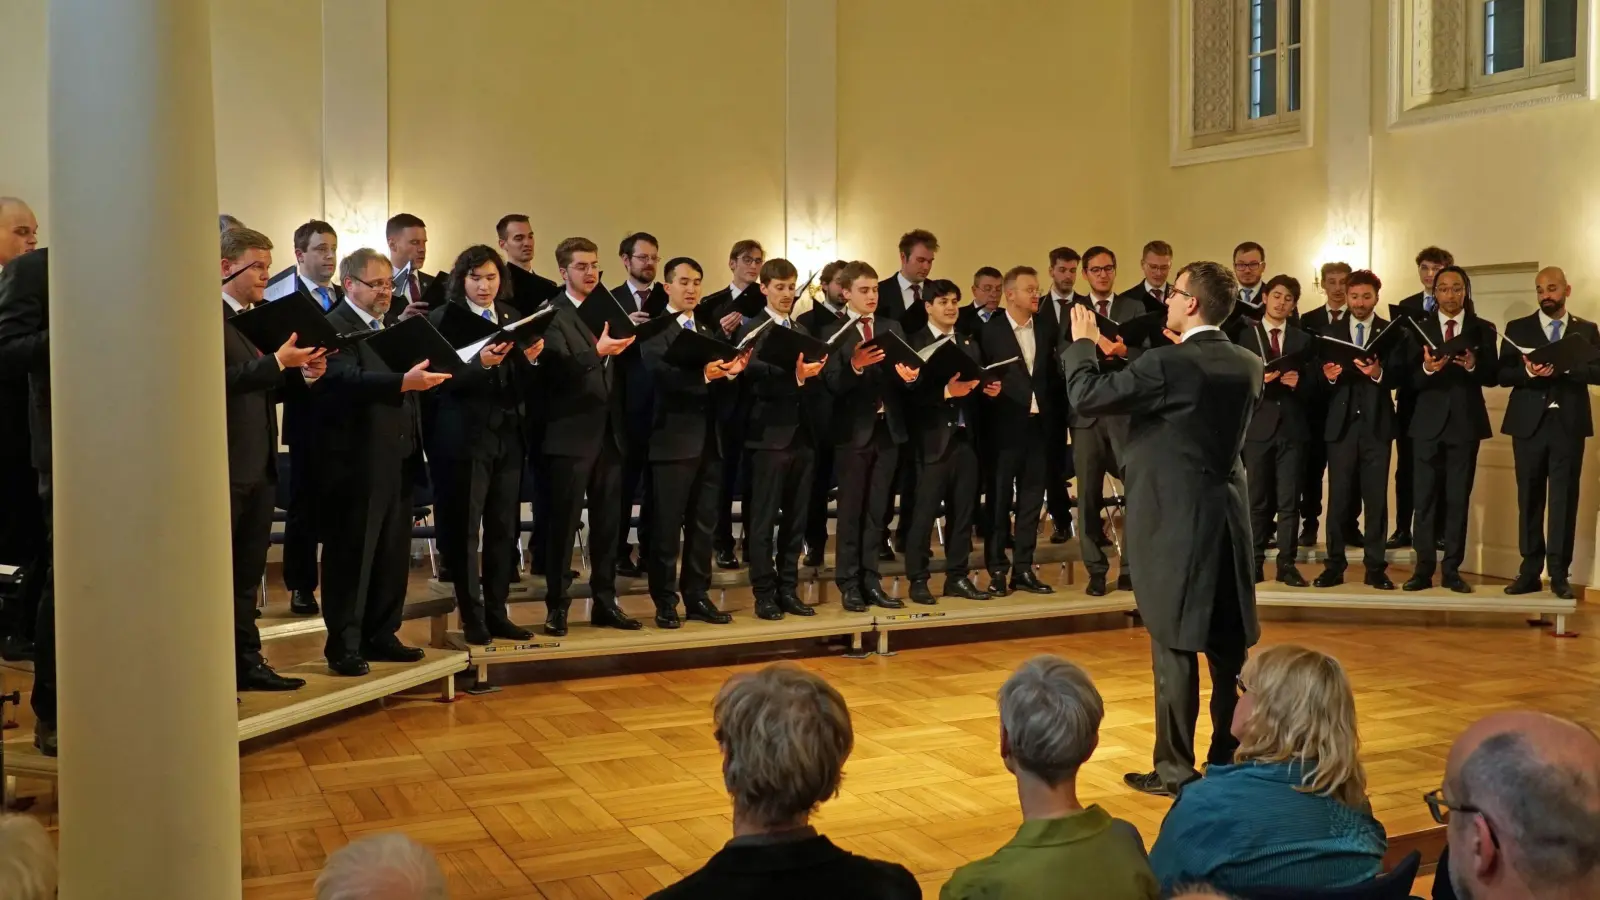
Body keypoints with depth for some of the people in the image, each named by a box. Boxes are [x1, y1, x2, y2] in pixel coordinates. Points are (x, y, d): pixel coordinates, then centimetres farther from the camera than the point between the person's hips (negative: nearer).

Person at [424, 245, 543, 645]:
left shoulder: (513, 318, 11)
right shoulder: (443, 318, -4)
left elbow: (519, 385, 9)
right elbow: (444, 380, -13)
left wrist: (530, 359, -10)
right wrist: (479, 363, -27)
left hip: (507, 435, 5)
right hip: (464, 436, -5)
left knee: (503, 528, 9)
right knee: (463, 529, -1)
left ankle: (497, 612, 18)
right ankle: (472, 617, 7)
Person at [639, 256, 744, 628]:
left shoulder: (711, 330, 16)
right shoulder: (654, 329, -2)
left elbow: (722, 390, 8)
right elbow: (661, 374, -20)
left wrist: (732, 372, -13)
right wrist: (703, 374, -33)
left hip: (709, 439, 6)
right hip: (673, 439, -6)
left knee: (703, 524, 10)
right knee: (666, 525, -1)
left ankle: (697, 597, 18)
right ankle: (665, 602, 7)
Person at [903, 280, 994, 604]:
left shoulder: (970, 344, 17)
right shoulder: (915, 343, -3)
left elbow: (978, 383, 15)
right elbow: (912, 392, -14)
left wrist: (990, 388, -6)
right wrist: (945, 391, -25)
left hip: (966, 437, 6)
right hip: (933, 439, -6)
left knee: (963, 511, 9)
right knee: (924, 512, -2)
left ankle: (957, 577, 18)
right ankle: (918, 580, 5)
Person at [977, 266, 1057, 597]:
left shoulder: (1046, 330, 9)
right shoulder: (990, 331, -4)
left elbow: (1052, 374, 10)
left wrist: (1050, 412, -1)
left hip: (1037, 425, 4)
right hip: (1005, 426, -4)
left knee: (1031, 499, 7)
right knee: (999, 499, 3)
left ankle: (1023, 570, 14)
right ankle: (997, 571, 9)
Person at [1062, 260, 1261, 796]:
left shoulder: (1167, 364, -17)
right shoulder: (1249, 367, 5)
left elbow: (1086, 396, -14)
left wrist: (1082, 343, 3)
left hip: (1175, 521, -7)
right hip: (1227, 518, 7)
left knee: (1176, 647, -1)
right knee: (1228, 646, 13)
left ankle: (1175, 768, 5)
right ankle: (1232, 758, 23)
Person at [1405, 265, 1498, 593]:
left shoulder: (1483, 330, 6)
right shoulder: (1419, 328, 4)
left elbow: (1493, 376, -1)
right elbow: (1411, 379, -4)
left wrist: (1473, 365, -20)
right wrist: (1426, 368, -25)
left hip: (1465, 423, 1)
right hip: (1428, 422, 0)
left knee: (1458, 499, 4)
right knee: (1425, 498, 0)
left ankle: (1452, 570, 9)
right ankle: (1423, 569, 5)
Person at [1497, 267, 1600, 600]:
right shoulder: (1517, 328, 8)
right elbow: (1502, 374, 1)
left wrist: (1565, 368, -18)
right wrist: (1529, 372, -18)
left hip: (1569, 424, 0)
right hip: (1529, 423, 0)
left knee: (1564, 499, -1)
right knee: (1529, 499, 4)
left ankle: (1559, 574, 3)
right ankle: (1530, 571, 9)